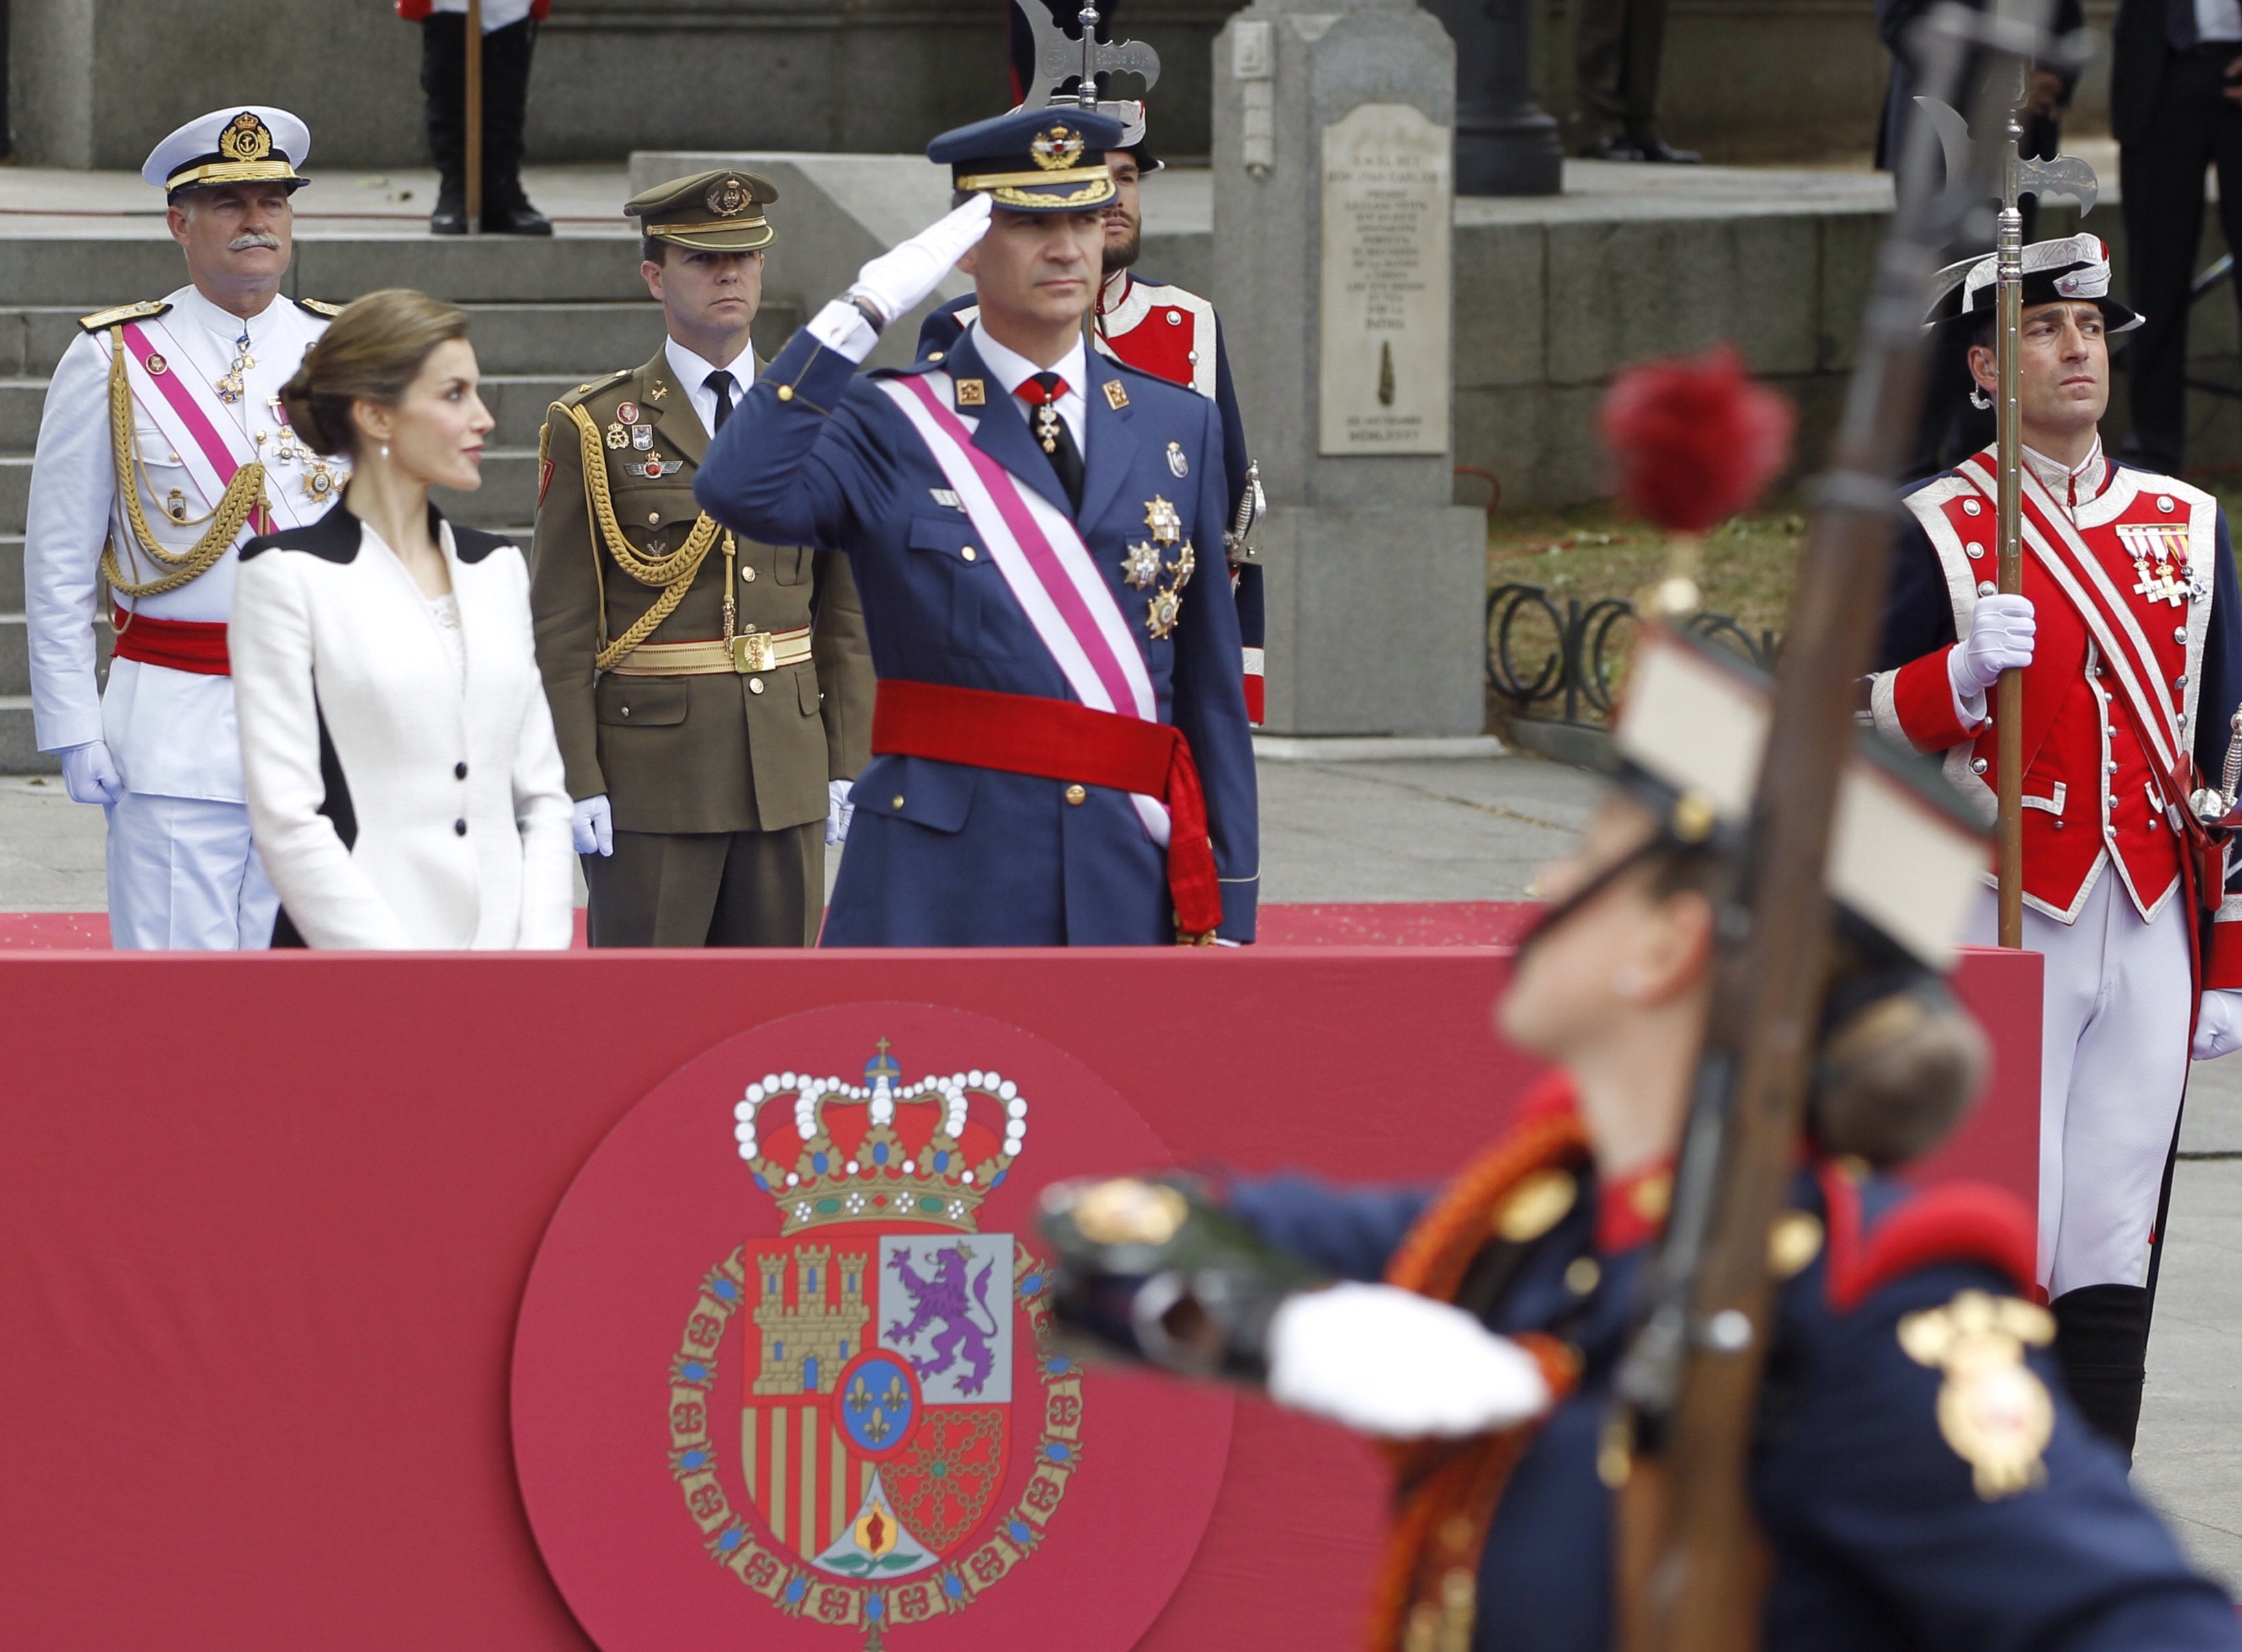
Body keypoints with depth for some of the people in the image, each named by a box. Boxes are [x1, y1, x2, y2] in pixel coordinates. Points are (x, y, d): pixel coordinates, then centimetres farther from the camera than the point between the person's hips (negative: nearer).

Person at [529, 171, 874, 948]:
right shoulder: (593, 430, -1)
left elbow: (845, 613, 11)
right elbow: (559, 629, -4)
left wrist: (848, 767, 4)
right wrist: (578, 785, -10)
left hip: (788, 772, 4)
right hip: (651, 774, -3)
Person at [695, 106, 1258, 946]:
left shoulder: (1178, 429, 13)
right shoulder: (891, 428, 2)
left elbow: (1211, 686, 13)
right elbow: (740, 492, -20)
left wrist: (1227, 910, 9)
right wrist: (863, 312, -18)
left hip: (1129, 884, 3)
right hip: (941, 896, -3)